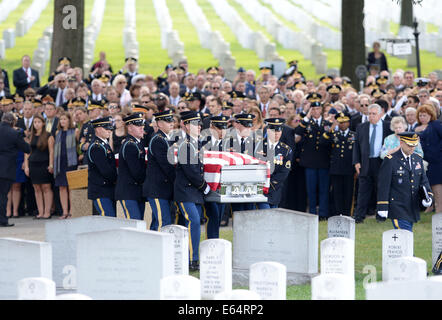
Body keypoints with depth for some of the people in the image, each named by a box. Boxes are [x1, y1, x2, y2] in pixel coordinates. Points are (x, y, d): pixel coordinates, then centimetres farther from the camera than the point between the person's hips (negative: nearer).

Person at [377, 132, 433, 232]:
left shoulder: (418, 159, 10)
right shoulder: (390, 160, -9)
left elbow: (423, 180, 15)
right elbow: (383, 185, -9)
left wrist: (428, 195, -5)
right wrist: (382, 207, -12)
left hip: (413, 208, 7)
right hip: (398, 208, -6)